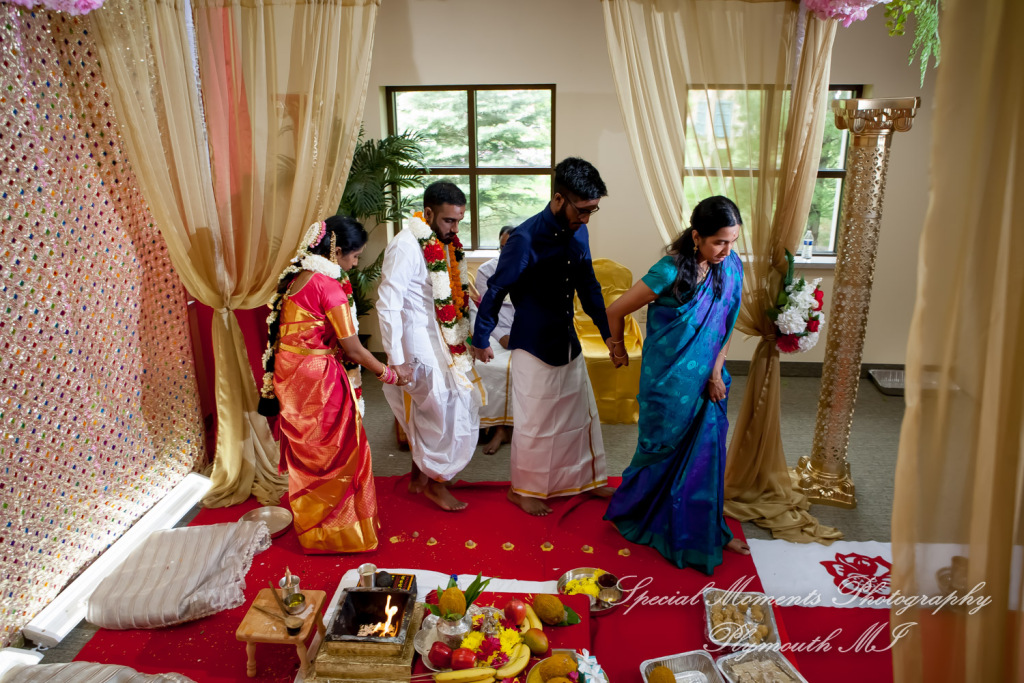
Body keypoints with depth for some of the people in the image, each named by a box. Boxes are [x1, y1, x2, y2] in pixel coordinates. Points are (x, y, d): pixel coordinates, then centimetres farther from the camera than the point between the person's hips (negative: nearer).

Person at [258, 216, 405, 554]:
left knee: (305, 455, 21)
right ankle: (337, 530, 21)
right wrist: (387, 373, -2)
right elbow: (353, 350, -17)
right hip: (317, 380, -9)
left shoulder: (295, 276, 6)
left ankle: (311, 526, 37)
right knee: (334, 453, 7)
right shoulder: (327, 286, -20)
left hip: (288, 374, 9)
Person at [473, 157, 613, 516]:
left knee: (582, 412, 18)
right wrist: (481, 339, -5)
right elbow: (496, 291, -13)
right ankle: (523, 489, 25)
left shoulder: (578, 234, -1)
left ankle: (589, 478, 36)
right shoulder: (525, 238, -22)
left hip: (568, 341, 7)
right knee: (534, 421, 6)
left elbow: (589, 286, 12)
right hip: (533, 346, -7)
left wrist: (608, 332, 11)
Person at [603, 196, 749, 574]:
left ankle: (706, 532, 32)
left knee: (708, 451, 13)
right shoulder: (671, 271, -24)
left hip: (706, 378, 6)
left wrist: (717, 371, -1)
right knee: (663, 451, 10)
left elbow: (727, 323, 5)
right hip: (669, 382, -5)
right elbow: (615, 311, -13)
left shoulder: (731, 266, -5)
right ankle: (628, 512, 36)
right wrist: (618, 348, 4)